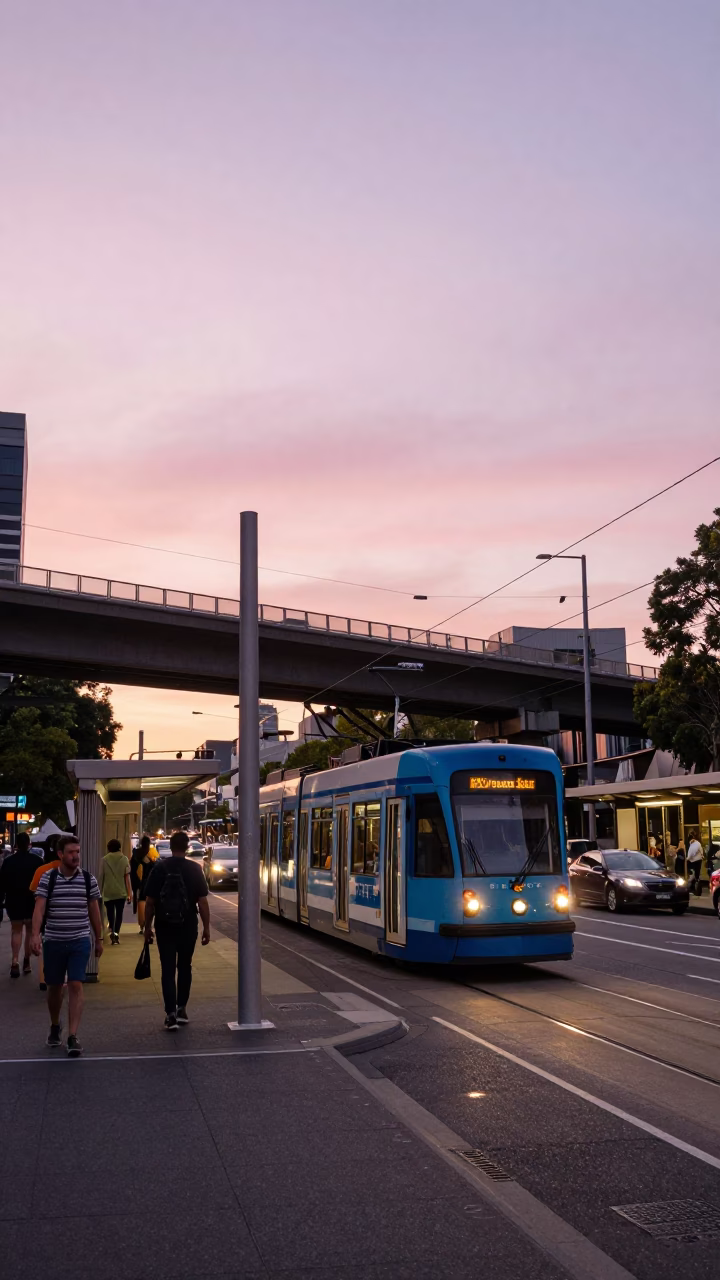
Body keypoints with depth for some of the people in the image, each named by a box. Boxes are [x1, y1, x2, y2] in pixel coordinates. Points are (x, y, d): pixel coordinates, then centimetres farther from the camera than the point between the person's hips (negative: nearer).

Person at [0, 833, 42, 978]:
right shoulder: (37, 860, -5)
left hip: (13, 901, 0)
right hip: (33, 901, 0)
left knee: (16, 930, 7)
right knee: (30, 930, 14)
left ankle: (15, 961, -10)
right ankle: (26, 961, 14)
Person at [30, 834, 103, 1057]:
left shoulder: (88, 879, 0)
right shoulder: (47, 878, -4)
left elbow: (94, 910, 7)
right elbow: (39, 908, -12)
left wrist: (99, 939, 11)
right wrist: (35, 935, -26)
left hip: (80, 941, -1)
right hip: (53, 941, 1)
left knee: (75, 986, -9)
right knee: (54, 987, 13)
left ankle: (73, 1037, -7)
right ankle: (55, 1027, 36)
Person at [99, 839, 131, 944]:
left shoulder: (105, 859, 1)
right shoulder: (124, 859, 0)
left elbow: (101, 877, 3)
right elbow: (127, 877, -1)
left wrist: (100, 891, 12)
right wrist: (129, 893, 3)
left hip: (108, 892, 0)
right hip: (121, 892, 0)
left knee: (110, 913, 11)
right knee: (119, 913, 8)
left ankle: (112, 931, -7)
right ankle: (116, 933, -4)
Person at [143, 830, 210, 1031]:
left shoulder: (159, 869, -5)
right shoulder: (195, 869, -6)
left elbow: (149, 902, -4)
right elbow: (202, 902, -6)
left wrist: (147, 926, 6)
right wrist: (206, 927, 1)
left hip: (164, 926, 0)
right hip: (188, 926, 0)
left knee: (168, 970, 3)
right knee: (184, 967, 17)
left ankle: (171, 1014, -4)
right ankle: (181, 1009, 23)